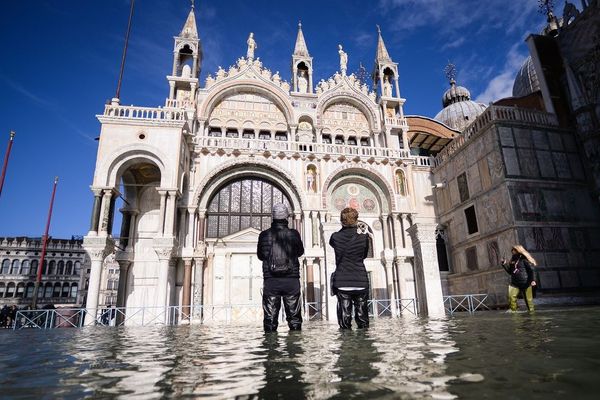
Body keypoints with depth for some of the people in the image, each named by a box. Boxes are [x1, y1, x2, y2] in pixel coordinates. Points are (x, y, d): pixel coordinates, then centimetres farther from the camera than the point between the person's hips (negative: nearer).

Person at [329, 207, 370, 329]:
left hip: (342, 283, 0)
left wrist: (344, 228, 19)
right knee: (362, 314, 11)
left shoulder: (335, 237, -5)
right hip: (361, 282, 1)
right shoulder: (363, 238, -5)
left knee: (344, 314, 4)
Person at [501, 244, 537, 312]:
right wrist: (504, 264, 8)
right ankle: (513, 310, -1)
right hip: (515, 283, 5)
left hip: (525, 283, -5)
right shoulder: (513, 260, 12)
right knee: (511, 296, -11)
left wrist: (532, 280, -21)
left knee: (528, 299, 3)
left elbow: (531, 270, -12)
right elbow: (510, 272, 18)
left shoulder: (524, 258, -6)